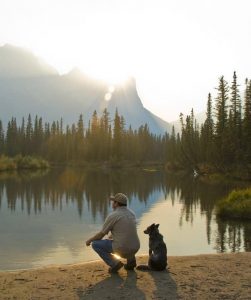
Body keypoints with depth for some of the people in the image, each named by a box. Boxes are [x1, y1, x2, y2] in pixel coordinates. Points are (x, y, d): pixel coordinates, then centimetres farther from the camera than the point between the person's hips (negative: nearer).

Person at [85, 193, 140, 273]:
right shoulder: (131, 213, 10)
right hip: (134, 248, 7)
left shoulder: (112, 216, -11)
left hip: (122, 249, -7)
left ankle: (114, 263, 1)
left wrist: (90, 240, 17)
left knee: (95, 244, 8)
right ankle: (131, 259, 18)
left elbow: (101, 235, -2)